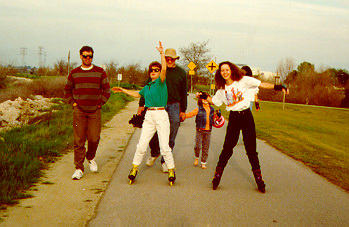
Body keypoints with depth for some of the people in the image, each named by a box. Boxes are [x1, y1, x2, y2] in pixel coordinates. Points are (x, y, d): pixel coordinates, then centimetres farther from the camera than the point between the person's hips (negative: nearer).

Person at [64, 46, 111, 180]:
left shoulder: (100, 72, 5)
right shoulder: (74, 73, 8)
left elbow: (107, 90, 9)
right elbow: (67, 90, 18)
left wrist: (100, 103, 2)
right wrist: (73, 103, 6)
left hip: (94, 111, 0)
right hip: (79, 111, 0)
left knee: (94, 138, -2)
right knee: (79, 140, -3)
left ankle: (91, 158, 28)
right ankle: (79, 168, 3)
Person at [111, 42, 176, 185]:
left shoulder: (161, 82, -1)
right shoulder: (147, 86, 17)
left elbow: (164, 68, -19)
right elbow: (137, 94, 35)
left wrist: (161, 53, -23)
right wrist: (122, 90, 39)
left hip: (161, 115, -5)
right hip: (149, 116, 5)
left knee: (164, 146, -4)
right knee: (141, 145, 2)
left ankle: (171, 170, 10)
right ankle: (134, 168, 15)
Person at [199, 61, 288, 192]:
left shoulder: (243, 80, -2)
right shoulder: (222, 89, 9)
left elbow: (262, 84, -5)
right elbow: (214, 101, 22)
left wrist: (277, 87, -14)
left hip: (246, 116, -2)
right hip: (233, 118, 2)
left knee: (251, 149, 1)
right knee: (227, 148, -3)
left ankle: (258, 178, 13)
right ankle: (217, 175, 9)